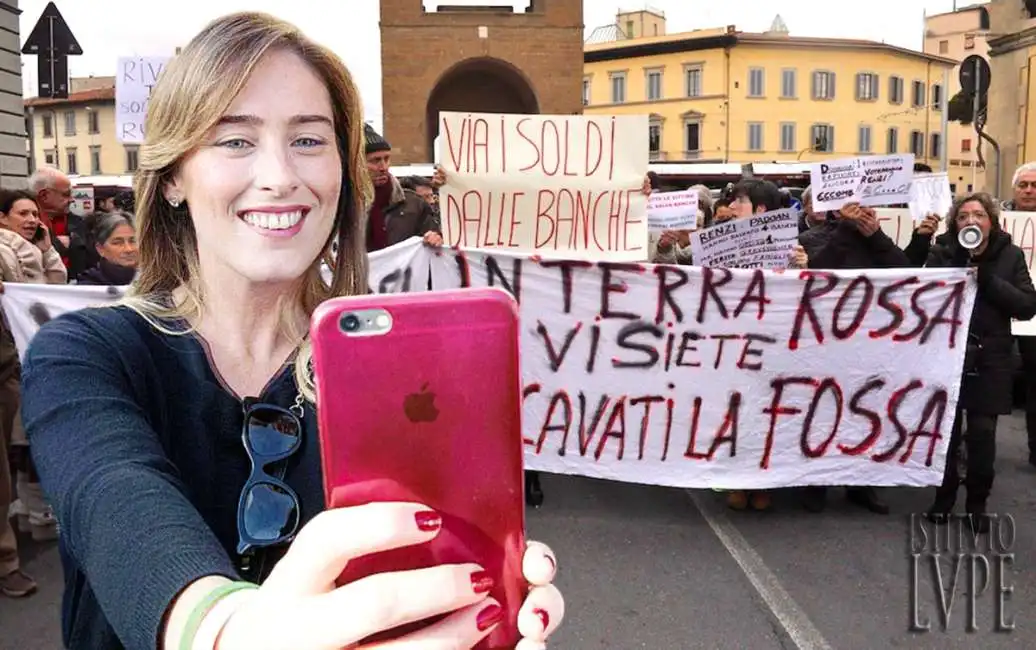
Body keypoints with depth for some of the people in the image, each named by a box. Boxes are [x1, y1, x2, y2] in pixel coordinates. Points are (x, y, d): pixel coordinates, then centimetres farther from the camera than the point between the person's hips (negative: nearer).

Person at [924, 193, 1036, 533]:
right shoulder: (941, 254, 1)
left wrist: (986, 278, -15)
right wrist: (960, 264, -19)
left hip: (990, 359, 0)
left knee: (982, 433, -1)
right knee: (945, 430, 4)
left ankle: (977, 503, 17)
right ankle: (944, 497, 22)